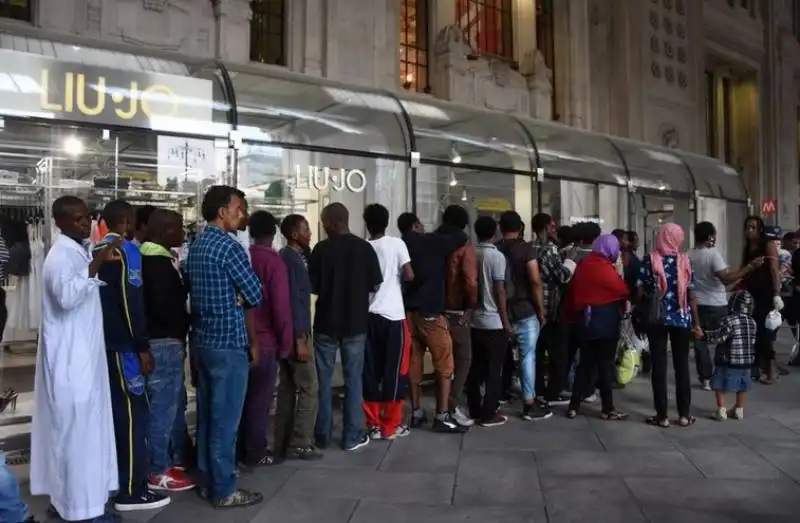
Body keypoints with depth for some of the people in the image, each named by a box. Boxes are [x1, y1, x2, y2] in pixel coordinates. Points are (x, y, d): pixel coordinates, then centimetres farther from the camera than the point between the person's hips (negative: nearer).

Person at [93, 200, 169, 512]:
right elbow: (131, 303, -18)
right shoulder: (127, 251, -12)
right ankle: (132, 491, 0)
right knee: (133, 414, -4)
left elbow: (99, 296, 16)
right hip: (121, 345, -8)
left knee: (114, 410, 15)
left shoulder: (96, 252, 12)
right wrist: (143, 348, -14)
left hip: (101, 342, 9)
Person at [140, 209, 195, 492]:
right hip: (165, 343, -10)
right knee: (163, 407, -2)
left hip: (164, 341, 10)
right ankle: (159, 472, 7)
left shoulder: (155, 259, 14)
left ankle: (162, 461, 27)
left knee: (167, 405, 17)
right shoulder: (158, 263, -17)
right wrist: (190, 311, -8)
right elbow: (166, 307, -23)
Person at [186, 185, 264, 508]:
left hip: (202, 339, 9)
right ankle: (224, 490, 8)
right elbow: (255, 295, -14)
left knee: (207, 414, 15)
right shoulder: (228, 246, -16)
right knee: (225, 418, -1)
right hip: (228, 342, -9)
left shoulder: (195, 246, 12)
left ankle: (206, 481, 25)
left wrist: (232, 299, 3)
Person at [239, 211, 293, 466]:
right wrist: (286, 342, -8)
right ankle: (256, 453, 10)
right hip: (265, 341, -6)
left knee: (245, 395, 15)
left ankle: (243, 447, 25)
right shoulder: (273, 261, -14)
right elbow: (281, 306, -17)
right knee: (260, 398, 3)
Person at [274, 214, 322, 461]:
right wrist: (300, 338, -21)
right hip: (296, 332, -10)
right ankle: (299, 444, 2)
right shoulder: (291, 259, -15)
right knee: (309, 388, -3)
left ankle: (283, 443, 19)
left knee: (287, 388, 12)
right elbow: (293, 300, -20)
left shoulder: (295, 256, 13)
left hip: (291, 332, 10)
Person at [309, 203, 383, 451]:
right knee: (354, 379, 8)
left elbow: (312, 286, -5)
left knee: (324, 379, 11)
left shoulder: (321, 249, -8)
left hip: (326, 323, -1)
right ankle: (352, 436, 10)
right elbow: (376, 286, 0)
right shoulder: (365, 248, -4)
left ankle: (322, 435, 17)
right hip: (356, 323, 1)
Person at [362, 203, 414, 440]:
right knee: (395, 370, 5)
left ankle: (374, 424, 14)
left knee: (370, 371, 8)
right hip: (393, 315, -3)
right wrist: (395, 277, 10)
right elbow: (409, 275, -10)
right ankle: (391, 425, 10)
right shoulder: (396, 244, -4)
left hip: (368, 315, 3)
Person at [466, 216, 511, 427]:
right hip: (494, 322, -6)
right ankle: (488, 414, 5)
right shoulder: (497, 256, -12)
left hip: (475, 320, 6)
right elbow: (499, 291, -14)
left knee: (476, 367, 12)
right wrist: (506, 321, -9)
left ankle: (474, 411, 19)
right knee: (493, 369, 1)